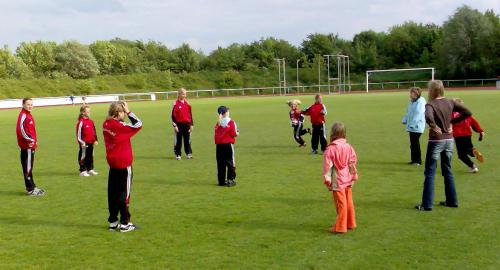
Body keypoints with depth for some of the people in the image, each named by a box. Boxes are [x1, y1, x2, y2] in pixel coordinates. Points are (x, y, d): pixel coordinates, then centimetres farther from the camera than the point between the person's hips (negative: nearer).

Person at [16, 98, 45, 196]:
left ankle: (32, 187, 24)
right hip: (27, 145, -10)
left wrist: (34, 141, 18)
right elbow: (21, 129, -23)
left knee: (29, 167, 16)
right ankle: (30, 190, 2)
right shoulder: (23, 115, -14)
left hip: (30, 145, 10)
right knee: (28, 167, -3)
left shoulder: (28, 115, 16)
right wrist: (29, 140, -20)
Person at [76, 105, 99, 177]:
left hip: (91, 142, 7)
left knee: (90, 156, 14)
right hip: (84, 143, -7)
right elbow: (79, 133, -13)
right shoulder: (81, 122, -12)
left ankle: (90, 169, 24)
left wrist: (95, 140, 13)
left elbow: (94, 131, 17)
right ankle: (83, 171, 6)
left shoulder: (91, 121, 10)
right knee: (83, 157, 0)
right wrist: (81, 142, -14)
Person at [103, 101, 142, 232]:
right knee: (124, 193, 3)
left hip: (112, 164, 7)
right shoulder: (120, 126, -20)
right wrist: (128, 112, -12)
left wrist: (125, 112, 1)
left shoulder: (106, 124, 0)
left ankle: (113, 222, 21)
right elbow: (138, 124, -17)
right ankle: (125, 223, 9)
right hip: (124, 164, -7)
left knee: (113, 192, 12)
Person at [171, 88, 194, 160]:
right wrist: (175, 125, -11)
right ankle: (177, 154, 11)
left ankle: (189, 153, 16)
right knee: (178, 140, 4)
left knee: (187, 139, 7)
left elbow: (190, 114, 12)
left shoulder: (187, 103, 8)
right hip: (179, 124, -4)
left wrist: (191, 124, 10)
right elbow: (173, 115, -6)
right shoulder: (176, 104, -6)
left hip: (186, 124, 4)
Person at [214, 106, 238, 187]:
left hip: (219, 145, 4)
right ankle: (230, 180, -2)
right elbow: (233, 134, -8)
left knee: (220, 163, 9)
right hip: (228, 144, -4)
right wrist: (237, 133, 10)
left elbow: (216, 135, 5)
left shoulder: (218, 123, 5)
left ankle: (221, 181, 12)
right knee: (230, 162, 4)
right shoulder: (231, 122, -7)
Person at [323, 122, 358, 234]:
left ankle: (340, 227, 9)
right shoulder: (349, 147, 0)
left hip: (337, 181, -6)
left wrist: (327, 179, -6)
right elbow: (353, 162, 7)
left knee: (340, 203, 1)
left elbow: (328, 166, -13)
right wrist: (354, 175, 17)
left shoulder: (330, 149, -16)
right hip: (348, 179, 6)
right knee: (348, 201, 17)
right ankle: (350, 223, 29)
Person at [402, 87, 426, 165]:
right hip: (411, 126, 9)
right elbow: (408, 112, 21)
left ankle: (418, 161, 4)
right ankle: (413, 160, 20)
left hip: (417, 127, -9)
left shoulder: (421, 102, -14)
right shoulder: (412, 102, 14)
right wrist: (405, 120, 13)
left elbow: (418, 114, -20)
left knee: (415, 144, -5)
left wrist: (413, 124, -22)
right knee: (412, 144, 12)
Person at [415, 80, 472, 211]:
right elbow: (467, 113, 4)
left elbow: (428, 117, -37)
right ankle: (452, 201, 22)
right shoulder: (450, 103, 3)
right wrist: (452, 121, 4)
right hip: (449, 140, 6)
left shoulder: (431, 104, -15)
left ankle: (427, 204, 0)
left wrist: (434, 127, -20)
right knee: (448, 171, 17)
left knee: (430, 173, 1)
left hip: (436, 141, -6)